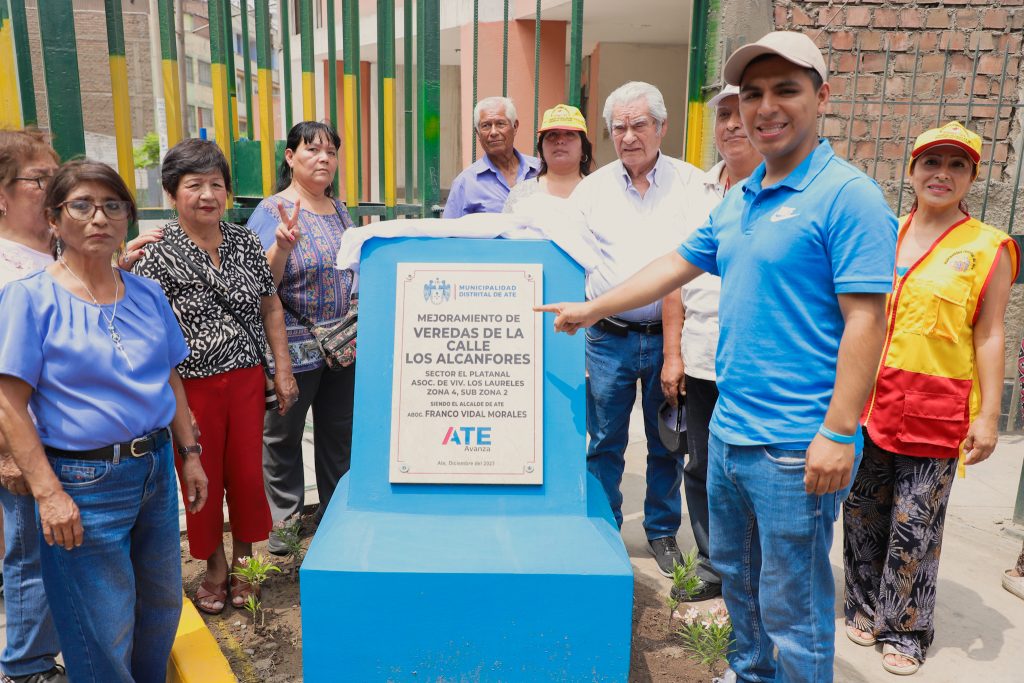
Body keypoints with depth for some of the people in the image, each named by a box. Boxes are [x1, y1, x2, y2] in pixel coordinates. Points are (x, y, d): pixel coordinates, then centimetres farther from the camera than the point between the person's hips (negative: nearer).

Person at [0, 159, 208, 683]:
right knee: (106, 640, 8)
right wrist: (48, 493, -17)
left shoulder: (147, 293, 6)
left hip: (156, 469, 5)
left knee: (162, 611, 19)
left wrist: (189, 456, 11)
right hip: (84, 483, -5)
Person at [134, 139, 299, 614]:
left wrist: (283, 370, 7)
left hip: (246, 379, 3)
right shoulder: (157, 253, -8)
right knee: (203, 478, 9)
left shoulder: (244, 242, 4)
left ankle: (244, 561, 32)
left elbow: (271, 307, 10)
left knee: (247, 472, 9)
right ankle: (215, 566, 31)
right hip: (192, 385, -3)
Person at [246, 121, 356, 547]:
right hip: (293, 347, -6)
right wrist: (282, 246, -32)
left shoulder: (339, 210, 10)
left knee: (339, 431, 16)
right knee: (283, 434, 8)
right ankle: (284, 518, 25)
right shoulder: (271, 211, -9)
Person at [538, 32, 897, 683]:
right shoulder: (738, 201, 12)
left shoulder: (847, 194, -13)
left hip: (794, 447, -8)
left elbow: (865, 318, -18)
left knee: (791, 605, 6)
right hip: (729, 433, 8)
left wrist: (838, 434, -21)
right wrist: (592, 308, 22)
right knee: (736, 575, 24)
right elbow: (676, 265, 21)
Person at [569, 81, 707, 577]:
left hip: (667, 336, 0)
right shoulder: (592, 188, 6)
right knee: (604, 441, 9)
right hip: (609, 337, 1)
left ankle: (662, 531, 30)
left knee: (667, 442, 11)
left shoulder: (690, 183, 3)